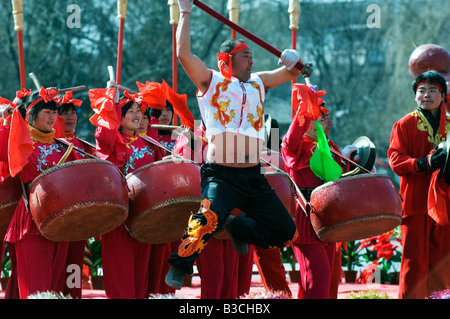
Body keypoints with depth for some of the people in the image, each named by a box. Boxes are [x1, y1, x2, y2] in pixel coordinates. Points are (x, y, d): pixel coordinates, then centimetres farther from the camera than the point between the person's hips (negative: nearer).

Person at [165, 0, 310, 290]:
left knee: (286, 232, 5)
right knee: (209, 219, -32)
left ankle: (238, 227, 30)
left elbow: (291, 72, 20)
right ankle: (180, 267, -10)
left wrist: (294, 62, -4)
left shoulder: (258, 83, 19)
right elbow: (184, 54, -7)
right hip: (221, 175, -6)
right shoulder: (211, 81, 5)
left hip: (253, 177, 6)